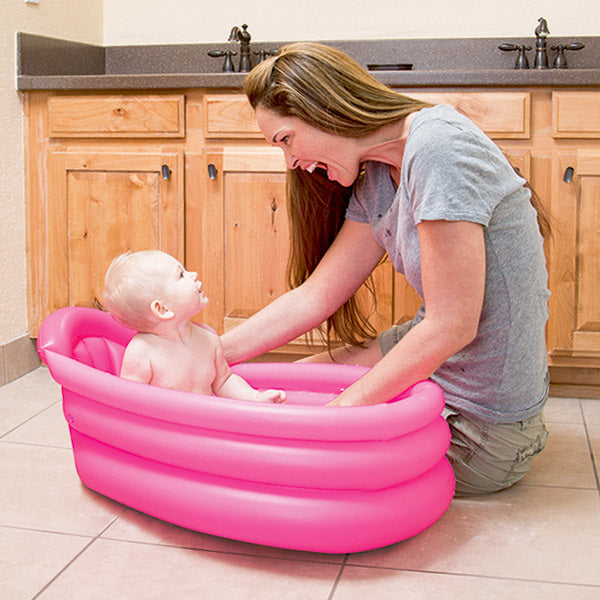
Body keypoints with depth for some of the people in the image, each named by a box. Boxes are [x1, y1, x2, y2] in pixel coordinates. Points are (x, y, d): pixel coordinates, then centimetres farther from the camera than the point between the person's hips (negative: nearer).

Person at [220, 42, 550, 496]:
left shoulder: (438, 145, -25)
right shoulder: (375, 185, 4)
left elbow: (450, 326, -26)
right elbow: (314, 297, 6)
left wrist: (339, 409, -18)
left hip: (482, 429, -9)